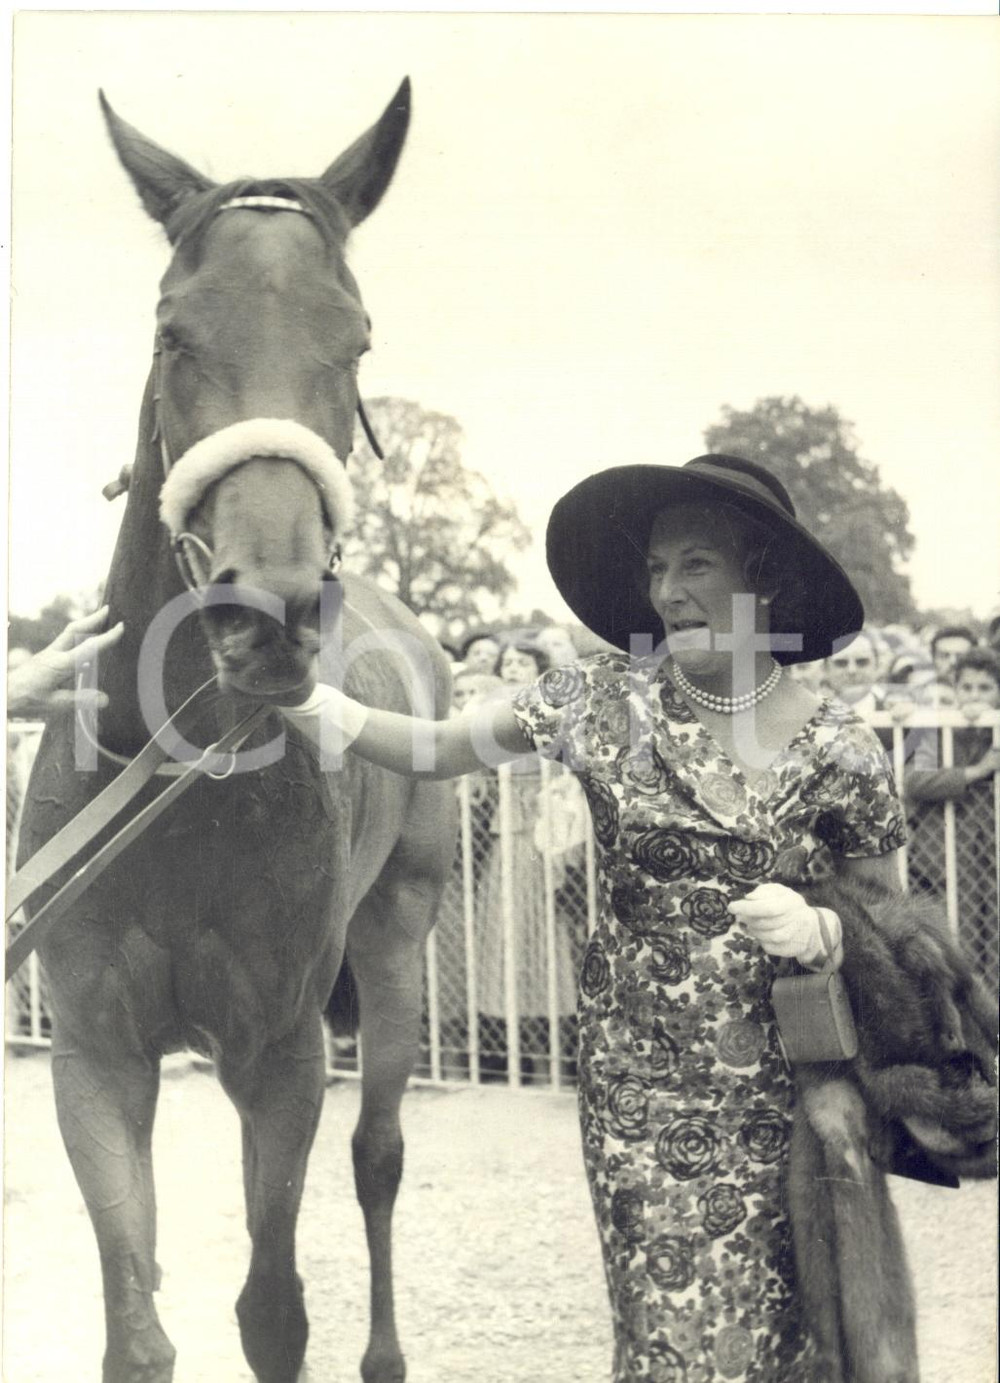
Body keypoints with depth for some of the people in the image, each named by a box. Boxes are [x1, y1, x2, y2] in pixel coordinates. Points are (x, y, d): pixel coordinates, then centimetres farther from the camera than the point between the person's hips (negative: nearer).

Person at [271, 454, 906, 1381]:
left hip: (785, 1096, -1)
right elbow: (438, 749, 5)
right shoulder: (605, 698, -1)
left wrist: (818, 931, -17)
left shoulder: (837, 749, -5)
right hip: (637, 1086, 1)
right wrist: (313, 705, -10)